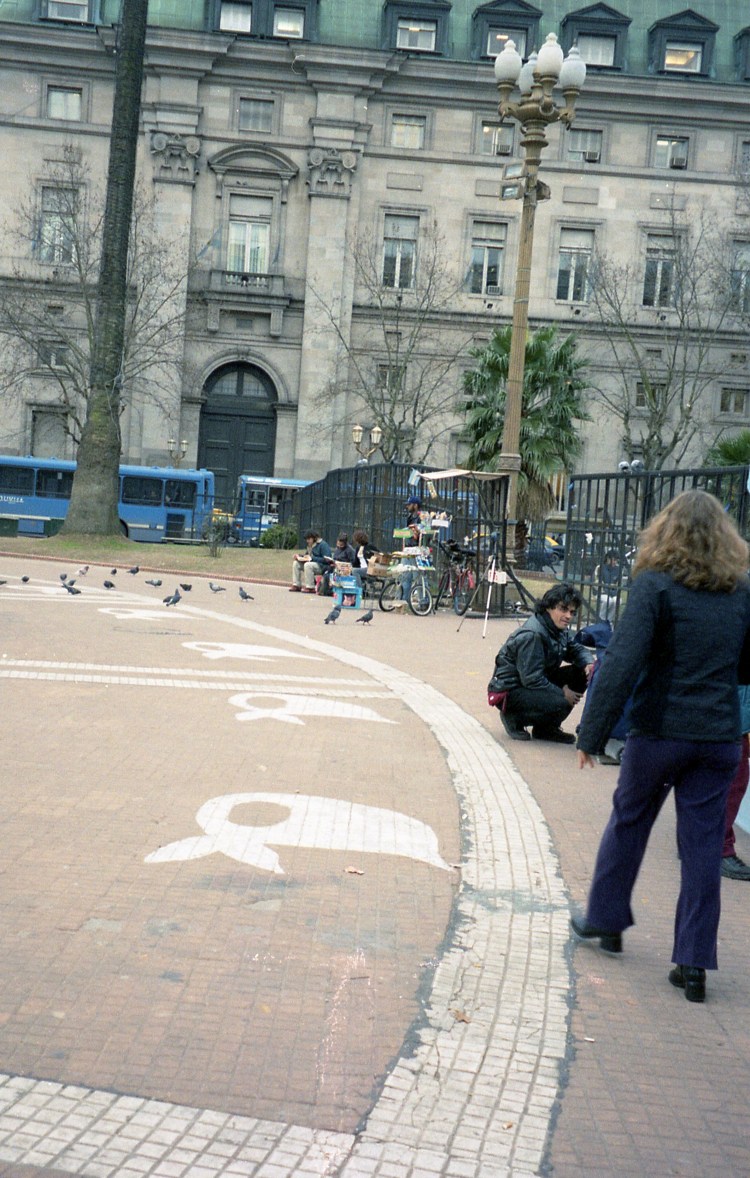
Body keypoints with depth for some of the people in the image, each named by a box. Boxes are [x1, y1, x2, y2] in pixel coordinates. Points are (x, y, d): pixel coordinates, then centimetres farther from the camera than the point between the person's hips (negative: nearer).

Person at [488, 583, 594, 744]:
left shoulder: (559, 631, 3)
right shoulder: (532, 635, -26)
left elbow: (577, 649, 17)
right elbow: (532, 679, -26)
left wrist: (589, 663, -7)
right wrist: (562, 693, -18)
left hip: (537, 684, 10)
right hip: (509, 691, -10)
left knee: (581, 673, -4)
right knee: (560, 703, -32)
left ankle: (547, 727, 6)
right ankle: (515, 718, -4)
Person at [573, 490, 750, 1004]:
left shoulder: (655, 585, -11)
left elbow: (622, 664, -16)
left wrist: (592, 734, -11)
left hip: (659, 731, -3)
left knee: (628, 824, 17)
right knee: (703, 845, 8)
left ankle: (606, 919, 32)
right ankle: (694, 961, 9)